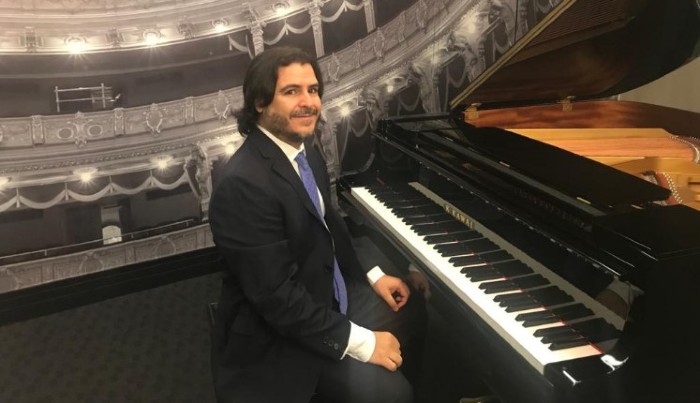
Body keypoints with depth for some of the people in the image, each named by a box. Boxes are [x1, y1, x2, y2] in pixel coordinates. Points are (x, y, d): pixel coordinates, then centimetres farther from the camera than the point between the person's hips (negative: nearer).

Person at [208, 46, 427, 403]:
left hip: (327, 296, 9)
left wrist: (371, 276, 8)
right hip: (277, 336, -9)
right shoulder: (244, 184, -30)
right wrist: (361, 343, -25)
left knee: (414, 308, 17)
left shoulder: (303, 150, 0)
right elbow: (277, 296, -30)